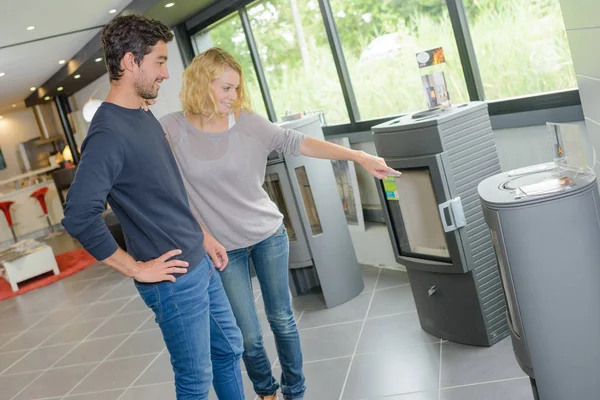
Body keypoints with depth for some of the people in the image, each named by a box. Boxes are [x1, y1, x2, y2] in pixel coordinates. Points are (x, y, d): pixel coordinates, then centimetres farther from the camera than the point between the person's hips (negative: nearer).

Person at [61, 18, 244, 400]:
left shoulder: (147, 118, 8)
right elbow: (79, 217, -28)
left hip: (200, 262, 9)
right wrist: (137, 269, -19)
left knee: (229, 347, 22)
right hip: (174, 279, -9)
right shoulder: (109, 133, -21)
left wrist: (203, 237, 14)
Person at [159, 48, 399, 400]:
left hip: (269, 235, 1)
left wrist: (359, 157, -14)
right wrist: (202, 235, -10)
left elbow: (297, 143, -9)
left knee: (282, 320, 12)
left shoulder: (247, 122, -7)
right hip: (224, 247, -1)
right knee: (248, 335, 6)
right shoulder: (171, 130, -8)